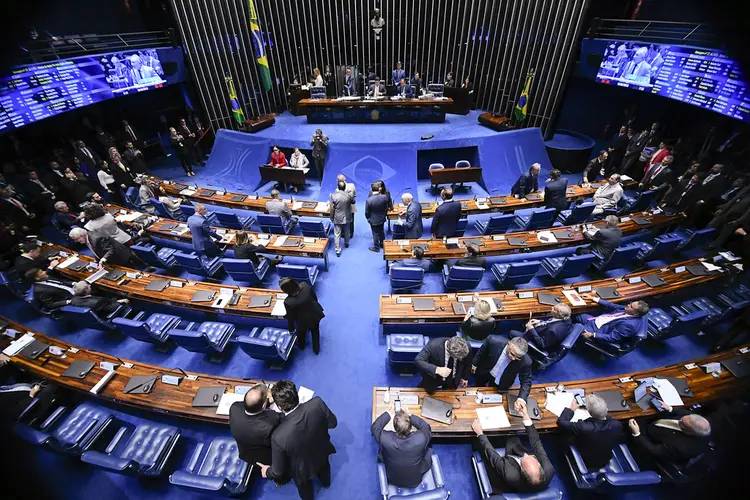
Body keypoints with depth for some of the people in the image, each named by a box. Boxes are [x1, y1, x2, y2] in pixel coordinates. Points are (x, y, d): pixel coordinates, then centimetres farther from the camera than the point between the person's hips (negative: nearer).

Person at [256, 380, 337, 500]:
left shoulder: (279, 436, -42)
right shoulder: (317, 403, -37)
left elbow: (278, 471, -22)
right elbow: (333, 423, -16)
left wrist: (268, 472, 0)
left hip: (304, 470, -3)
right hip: (322, 452, 3)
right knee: (323, 467, 40)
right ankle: (326, 482, 70)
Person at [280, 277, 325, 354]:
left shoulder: (288, 302, -37)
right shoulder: (305, 285, -29)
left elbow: (290, 317, -19)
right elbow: (315, 297, -9)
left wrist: (291, 329, 1)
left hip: (304, 320, -3)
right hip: (315, 313, 3)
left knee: (301, 333, 32)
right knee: (315, 331, 31)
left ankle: (301, 346, 62)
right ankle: (316, 348, 52)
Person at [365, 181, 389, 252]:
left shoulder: (369, 200, -27)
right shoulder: (385, 197, -18)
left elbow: (367, 212, -15)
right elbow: (386, 208, -3)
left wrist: (368, 218, 4)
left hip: (373, 220, -4)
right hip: (382, 219, 4)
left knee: (375, 234, 13)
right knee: (381, 232, 24)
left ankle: (376, 247, 28)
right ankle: (382, 244, 42)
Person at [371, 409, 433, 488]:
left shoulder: (385, 438, -34)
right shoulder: (421, 438, -34)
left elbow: (374, 427, -10)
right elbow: (427, 427, -10)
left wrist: (388, 414, -3)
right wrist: (410, 416, -7)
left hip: (393, 481, 0)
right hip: (415, 481, 0)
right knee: (429, 450, 15)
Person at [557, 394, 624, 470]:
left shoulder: (583, 427, -40)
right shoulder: (617, 425, -29)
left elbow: (561, 422, -24)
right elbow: (622, 440, -5)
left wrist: (571, 409, -7)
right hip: (605, 462, 4)